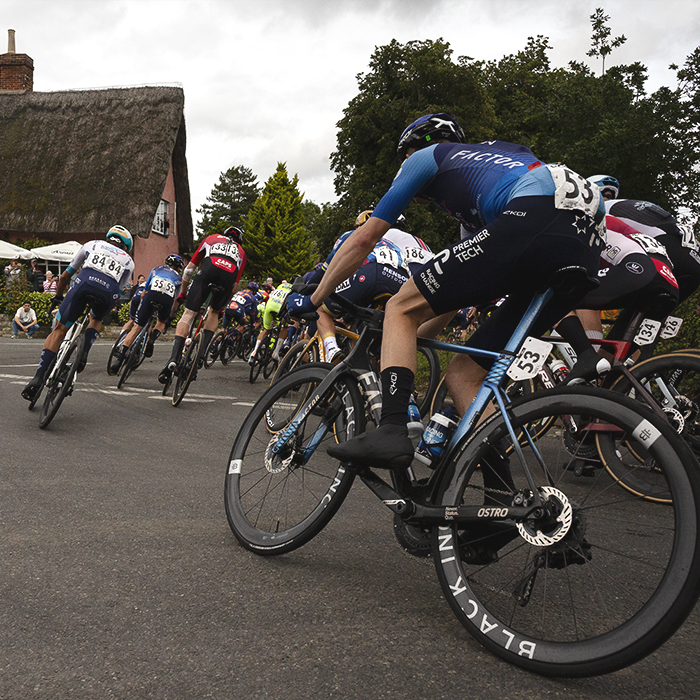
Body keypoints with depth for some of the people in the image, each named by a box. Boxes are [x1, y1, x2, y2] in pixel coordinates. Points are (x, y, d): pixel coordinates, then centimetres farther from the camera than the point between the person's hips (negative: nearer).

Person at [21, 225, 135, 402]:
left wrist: (57, 296, 55)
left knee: (59, 329, 7)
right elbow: (119, 291, 35)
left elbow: (66, 276, 41)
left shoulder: (92, 245, 36)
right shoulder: (128, 261, 36)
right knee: (96, 319, 34)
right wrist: (106, 311, 50)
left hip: (84, 281, 0)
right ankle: (84, 352, 8)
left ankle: (39, 376, -6)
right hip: (109, 290, 1)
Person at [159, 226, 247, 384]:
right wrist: (223, 305, 45)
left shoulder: (211, 238, 39)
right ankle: (203, 351, 11)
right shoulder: (241, 252, 40)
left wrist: (182, 292, 45)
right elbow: (235, 286, 34)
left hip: (209, 268, -1)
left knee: (189, 313, -1)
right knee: (214, 312, 26)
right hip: (230, 275, 1)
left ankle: (174, 358, -17)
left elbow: (189, 268, 36)